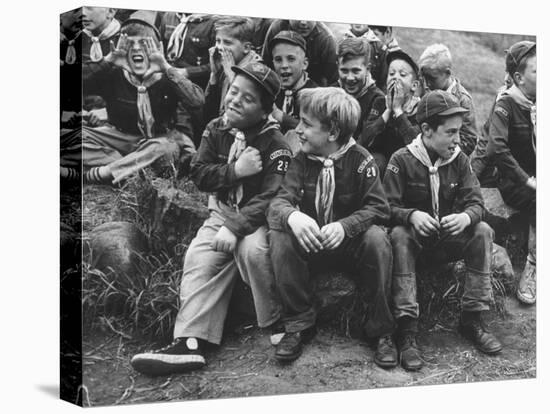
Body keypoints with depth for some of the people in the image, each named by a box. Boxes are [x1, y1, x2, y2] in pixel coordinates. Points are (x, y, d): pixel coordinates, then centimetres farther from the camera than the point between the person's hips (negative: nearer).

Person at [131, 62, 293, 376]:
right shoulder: (216, 130, 4)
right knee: (199, 259, -18)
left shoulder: (274, 143, -12)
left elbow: (270, 196, -20)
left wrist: (235, 228, -28)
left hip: (257, 217, -5)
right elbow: (200, 174, -1)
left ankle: (275, 324, -14)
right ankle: (191, 342, -24)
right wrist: (236, 170, -17)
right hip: (222, 212, 5)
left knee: (253, 249, -34)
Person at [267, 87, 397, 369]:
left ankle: (381, 332, -18)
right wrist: (292, 216, -41)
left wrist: (344, 226, -37)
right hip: (310, 241, 3)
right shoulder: (302, 161, -5)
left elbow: (378, 208, -17)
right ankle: (299, 325, -15)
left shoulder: (360, 160, -12)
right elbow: (279, 201, -14)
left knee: (376, 238, -34)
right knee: (279, 237, -27)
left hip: (350, 241, -2)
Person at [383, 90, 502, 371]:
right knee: (399, 235, -35)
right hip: (416, 236, -4)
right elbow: (388, 207, -15)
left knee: (483, 231, -21)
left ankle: (472, 318, -15)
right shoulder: (402, 160, -11)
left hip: (450, 237, 4)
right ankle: (407, 330, -38)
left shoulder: (459, 160, 1)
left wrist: (466, 216, -28)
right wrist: (412, 215, -36)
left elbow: (475, 202, -4)